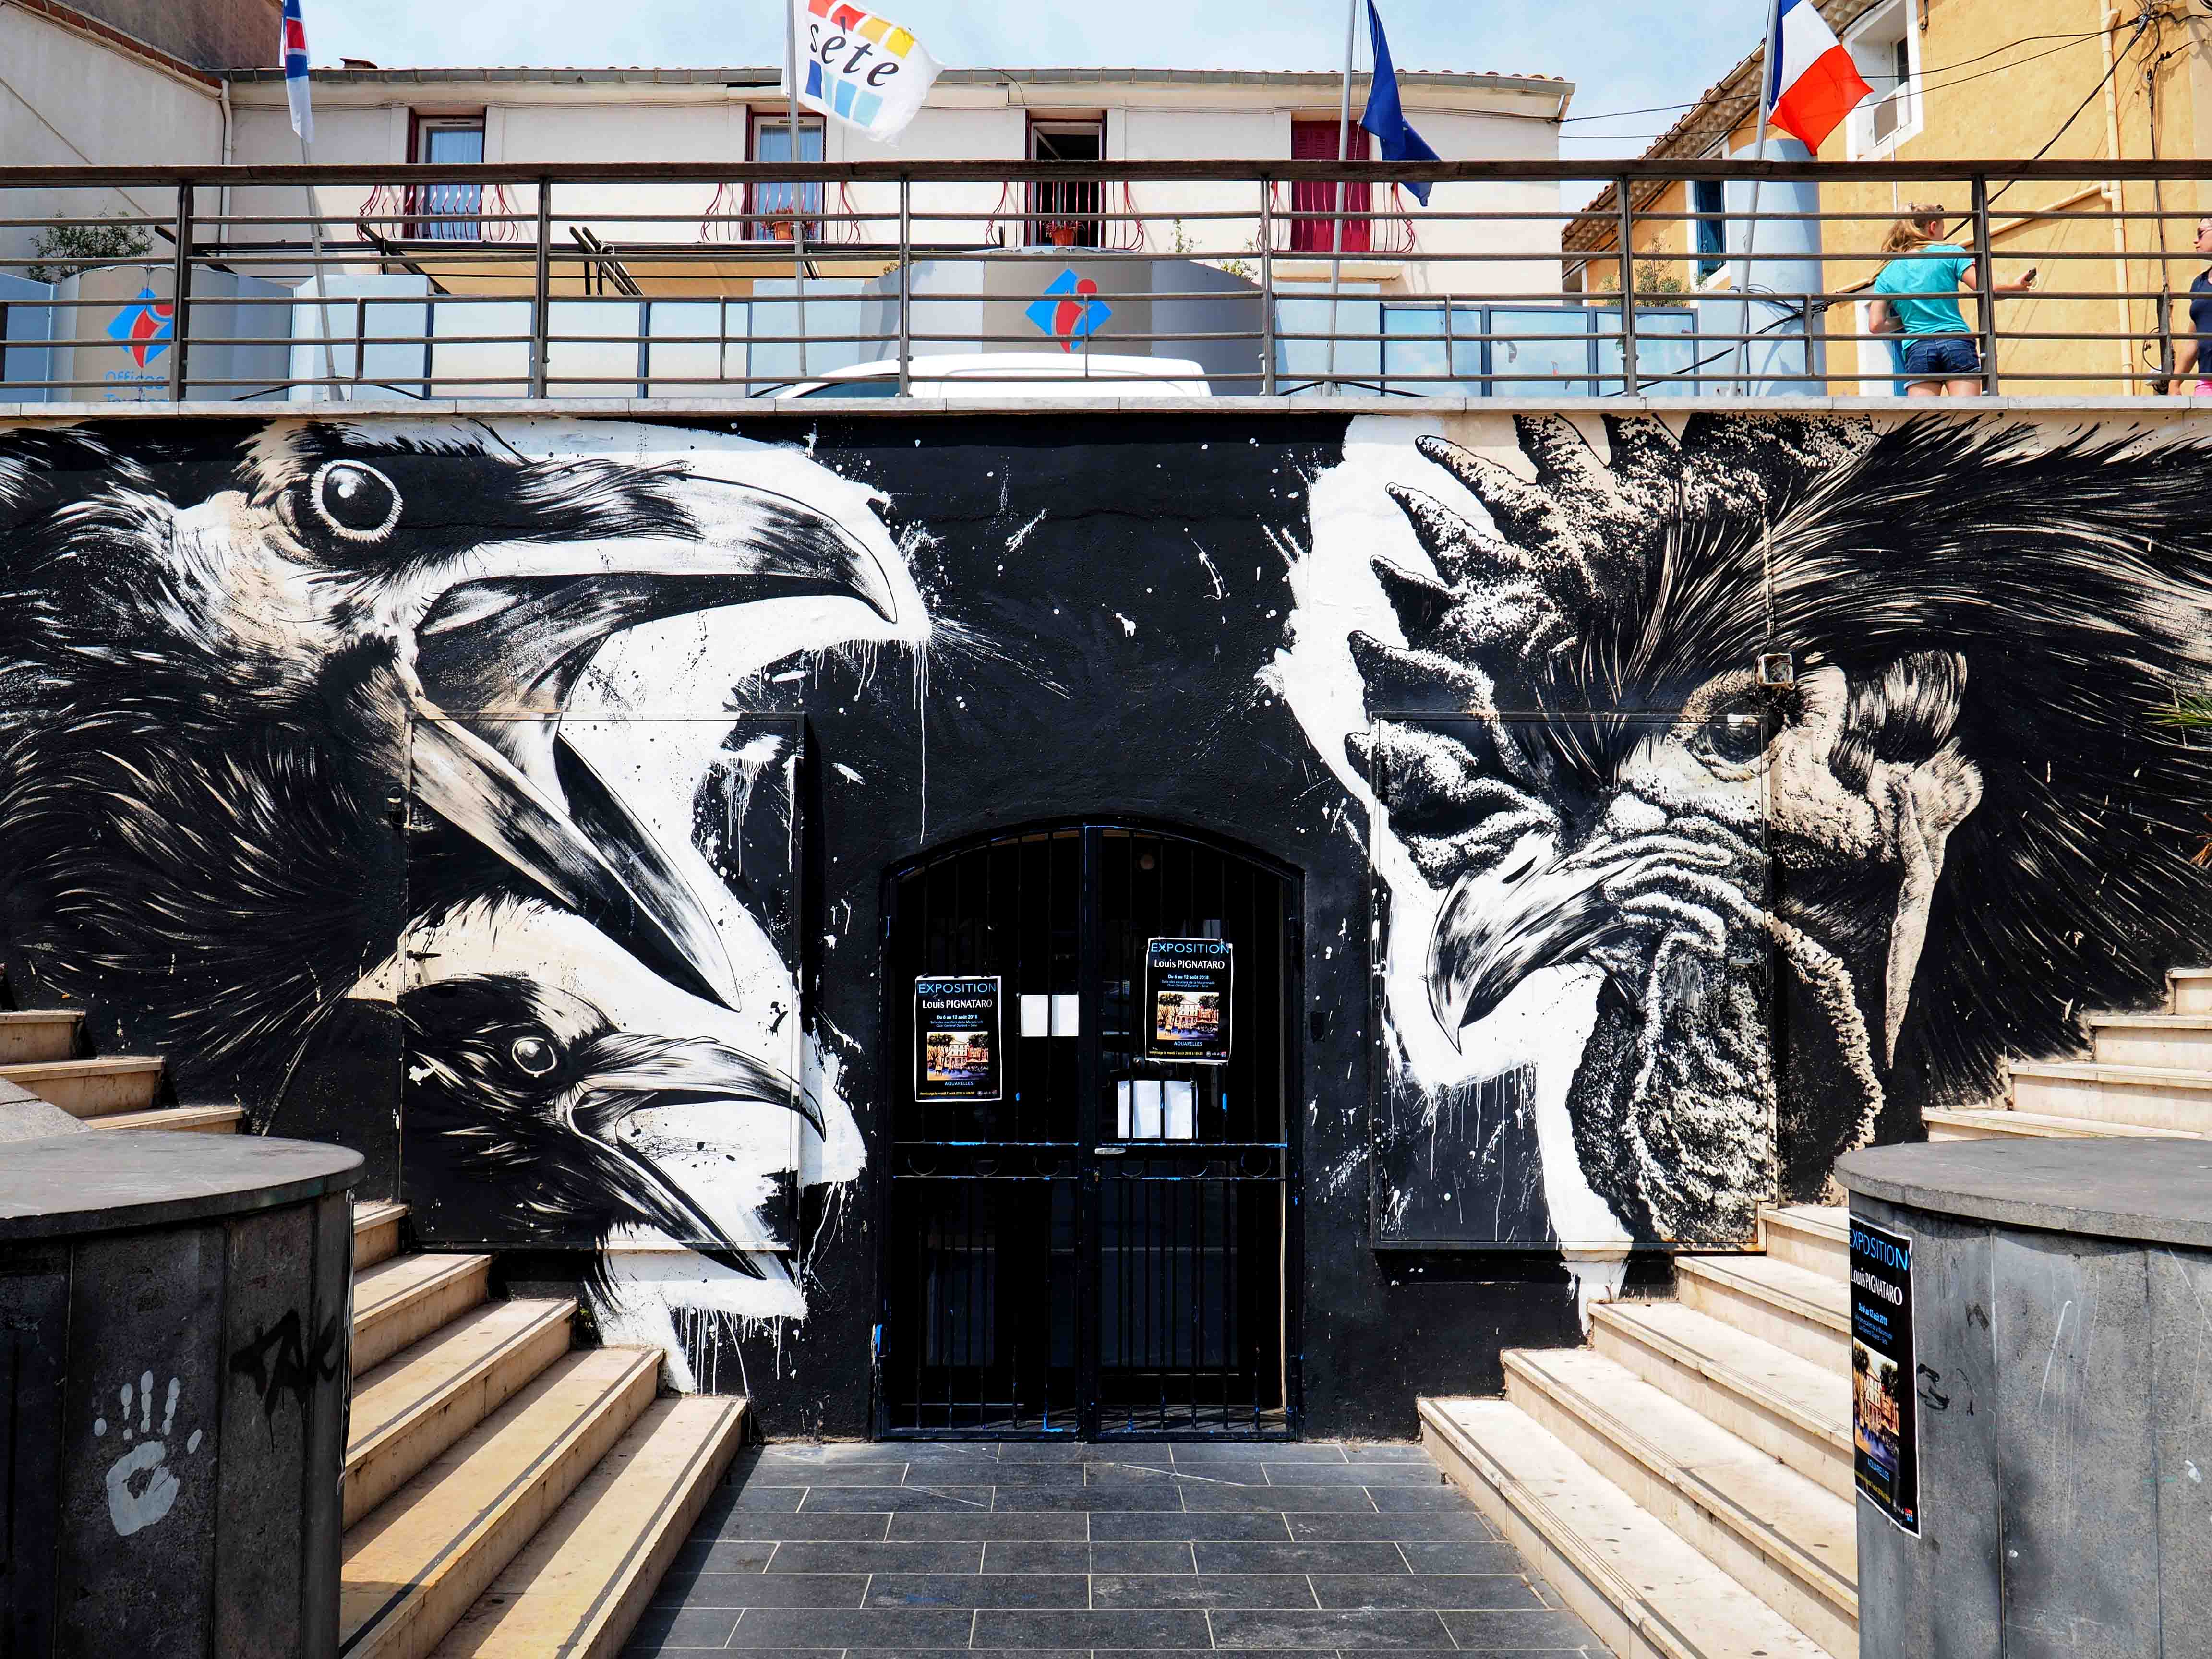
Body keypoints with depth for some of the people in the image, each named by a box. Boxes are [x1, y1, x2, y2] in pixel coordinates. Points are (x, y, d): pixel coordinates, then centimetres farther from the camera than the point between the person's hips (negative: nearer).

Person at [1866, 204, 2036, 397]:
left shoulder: (1887, 274, 14)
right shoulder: (1950, 253, 8)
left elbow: (1876, 325, 5)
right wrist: (2017, 287, 18)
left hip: (1917, 350, 1)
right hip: (1958, 343, -1)